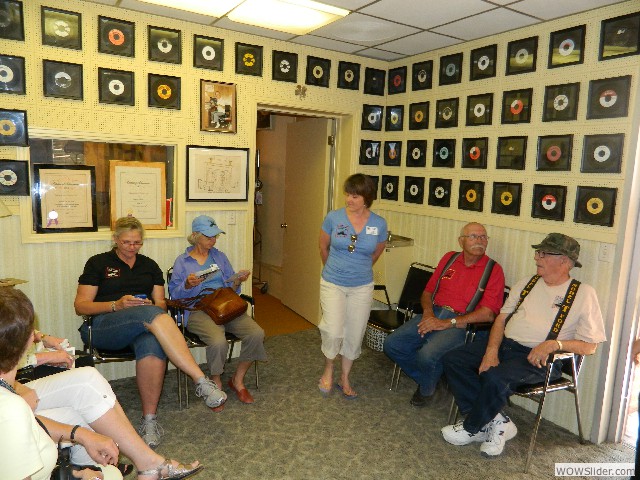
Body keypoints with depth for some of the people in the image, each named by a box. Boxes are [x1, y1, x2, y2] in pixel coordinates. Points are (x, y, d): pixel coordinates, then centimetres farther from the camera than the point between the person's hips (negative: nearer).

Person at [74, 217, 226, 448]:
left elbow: (161, 303, 16)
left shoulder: (149, 266, 21)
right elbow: (80, 305, 4)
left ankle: (149, 420, -30)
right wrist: (117, 305, -12)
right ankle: (201, 381, -44)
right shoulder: (98, 263, 12)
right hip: (104, 325, -2)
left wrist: (154, 307, -9)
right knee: (151, 314, -37)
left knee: (153, 346, -38)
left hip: (145, 324, 3)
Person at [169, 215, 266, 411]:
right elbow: (175, 295, 3)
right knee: (219, 342, -35)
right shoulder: (182, 261, 10)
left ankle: (238, 380, 1)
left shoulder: (220, 257, 20)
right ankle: (216, 384, -3)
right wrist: (188, 285, -16)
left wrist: (238, 281, -3)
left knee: (257, 334, -23)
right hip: (198, 310, -4)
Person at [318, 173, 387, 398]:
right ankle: (328, 370, 21)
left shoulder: (379, 224, -7)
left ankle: (345, 379, 31)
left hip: (362, 287, 2)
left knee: (354, 335, 9)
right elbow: (323, 247, 7)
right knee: (333, 331, -11)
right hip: (333, 284, -1)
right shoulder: (333, 217, -9)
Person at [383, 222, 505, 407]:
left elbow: (488, 314, -10)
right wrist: (428, 313, -4)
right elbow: (428, 291, 19)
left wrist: (447, 323, -16)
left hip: (459, 324, -5)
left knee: (427, 355, -30)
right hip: (432, 315, 5)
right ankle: (425, 378, 14)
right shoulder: (449, 258, 14)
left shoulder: (493, 270, -1)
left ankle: (427, 389, 6)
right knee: (391, 344, -12)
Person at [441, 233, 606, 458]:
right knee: (452, 360, -10)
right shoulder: (526, 284, 15)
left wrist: (555, 343, -22)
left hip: (538, 358, -6)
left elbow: (590, 346, -4)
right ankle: (496, 421, -7)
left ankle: (472, 428, -4)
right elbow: (501, 319, 10)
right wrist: (491, 351, -5)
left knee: (495, 378, -33)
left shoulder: (583, 293, -1)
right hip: (504, 344, 7)